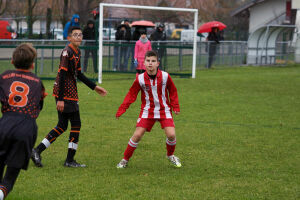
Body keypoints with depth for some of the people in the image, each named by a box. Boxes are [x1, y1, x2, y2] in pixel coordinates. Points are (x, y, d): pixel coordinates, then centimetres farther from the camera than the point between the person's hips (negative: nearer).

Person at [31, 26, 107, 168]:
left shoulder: (77, 52, 15)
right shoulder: (67, 52, -15)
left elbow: (78, 74, 25)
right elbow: (62, 75, -19)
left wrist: (94, 87, 24)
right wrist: (60, 99, -22)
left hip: (70, 94, 10)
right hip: (66, 94, -10)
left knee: (62, 126, 12)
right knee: (76, 124, -3)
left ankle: (37, 151, 13)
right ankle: (70, 160, 5)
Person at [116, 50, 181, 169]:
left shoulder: (165, 76, -10)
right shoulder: (140, 79, -11)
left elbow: (172, 91, 7)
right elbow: (131, 95, -1)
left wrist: (175, 106, 1)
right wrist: (121, 110, -7)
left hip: (164, 110, 0)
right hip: (147, 111, 0)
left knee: (171, 135, -13)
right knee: (137, 135, -8)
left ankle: (170, 155, 18)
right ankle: (125, 160, 9)